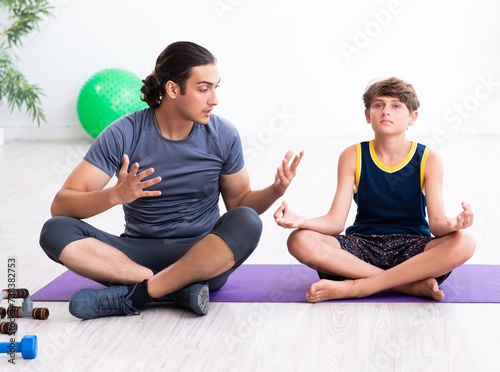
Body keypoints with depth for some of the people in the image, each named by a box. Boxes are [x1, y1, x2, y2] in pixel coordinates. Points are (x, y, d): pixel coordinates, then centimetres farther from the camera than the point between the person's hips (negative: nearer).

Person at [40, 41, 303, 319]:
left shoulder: (223, 135, -4)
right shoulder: (124, 135, -10)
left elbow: (239, 202, 8)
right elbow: (60, 206, -13)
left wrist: (275, 191, -14)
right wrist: (115, 195, -33)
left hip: (203, 257, 1)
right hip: (140, 254, 0)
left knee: (246, 223, -31)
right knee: (56, 231, -25)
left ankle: (132, 295, -27)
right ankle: (179, 287, -29)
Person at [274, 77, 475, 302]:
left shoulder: (427, 159, -1)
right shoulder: (353, 157, 0)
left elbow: (435, 223, -10)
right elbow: (336, 221, -6)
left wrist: (451, 225, -35)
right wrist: (301, 221, -28)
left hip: (411, 247, -1)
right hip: (363, 246, 1)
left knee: (463, 244, -33)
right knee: (300, 241, -28)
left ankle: (354, 287, -30)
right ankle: (412, 285, -27)